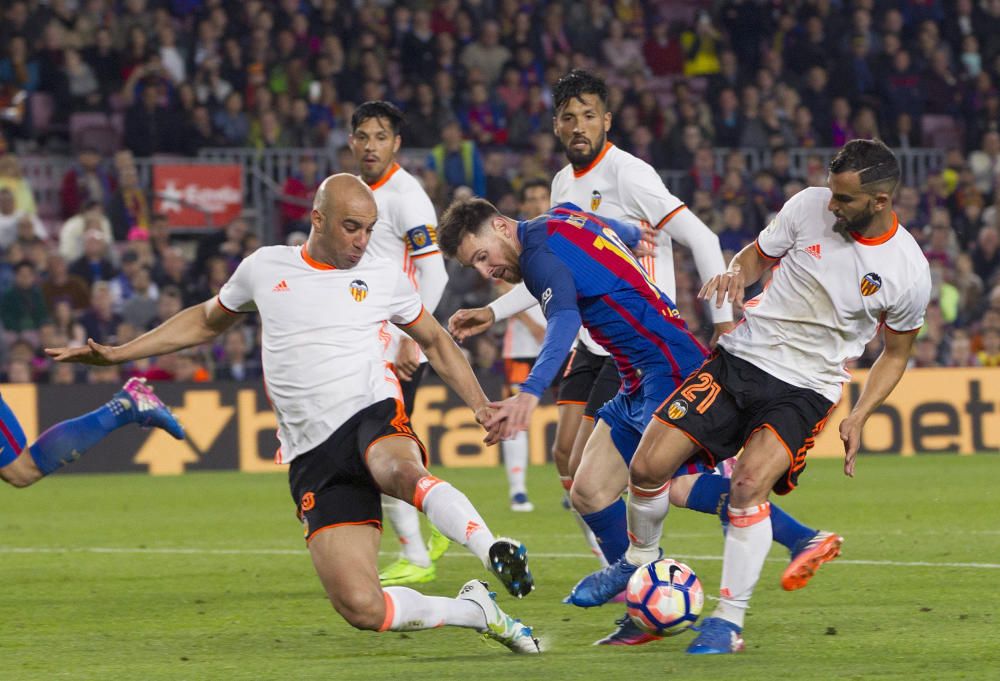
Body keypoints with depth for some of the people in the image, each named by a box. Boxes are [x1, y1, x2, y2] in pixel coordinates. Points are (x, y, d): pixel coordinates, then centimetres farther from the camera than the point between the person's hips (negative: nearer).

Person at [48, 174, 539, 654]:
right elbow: (206, 322, 29)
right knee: (360, 608, -17)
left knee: (401, 473, -45)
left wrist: (480, 406, 11)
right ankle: (473, 611, 2)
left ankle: (495, 553, -45)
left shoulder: (383, 277, 11)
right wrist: (115, 354, 25)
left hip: (373, 416, -1)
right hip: (313, 455, 1)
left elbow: (435, 341, 25)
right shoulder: (264, 269, 12)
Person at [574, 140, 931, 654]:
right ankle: (640, 559, 25)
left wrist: (858, 417, -4)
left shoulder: (908, 273, -10)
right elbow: (757, 255, 11)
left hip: (805, 389, -3)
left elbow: (896, 353, 7)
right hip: (742, 356, 3)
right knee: (648, 468, -6)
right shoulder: (810, 206, -6)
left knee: (749, 485, -27)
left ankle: (729, 621, -14)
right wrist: (736, 274, -12)